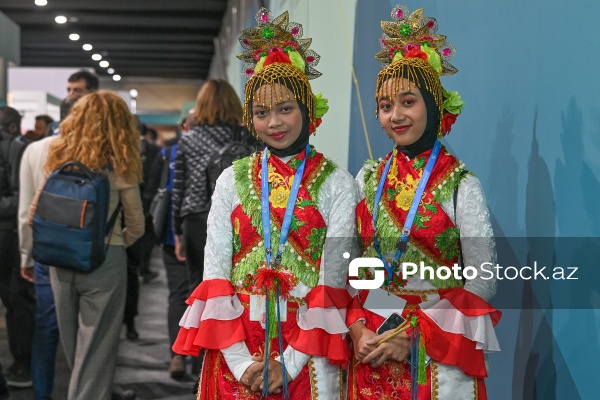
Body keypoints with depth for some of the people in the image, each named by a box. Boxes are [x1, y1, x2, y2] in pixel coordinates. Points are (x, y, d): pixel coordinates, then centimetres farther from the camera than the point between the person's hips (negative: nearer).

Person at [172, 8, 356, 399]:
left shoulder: (337, 183, -2)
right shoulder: (232, 179, 4)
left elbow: (334, 275, -8)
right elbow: (215, 268, -1)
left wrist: (290, 361, -14)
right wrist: (241, 360, -11)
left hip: (308, 349, -2)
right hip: (236, 349, 2)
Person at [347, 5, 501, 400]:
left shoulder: (462, 185, -8)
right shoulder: (368, 178, 4)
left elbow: (482, 282, -10)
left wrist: (414, 335, -15)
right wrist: (357, 329, -9)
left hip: (437, 353, -3)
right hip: (369, 351, 4)